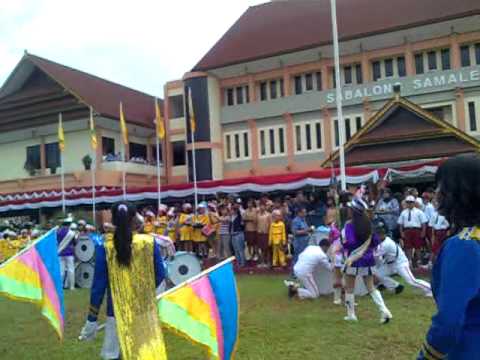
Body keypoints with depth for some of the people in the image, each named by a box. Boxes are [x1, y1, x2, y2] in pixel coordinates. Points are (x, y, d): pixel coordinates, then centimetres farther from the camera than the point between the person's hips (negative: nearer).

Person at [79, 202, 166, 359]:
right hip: (146, 311, 1)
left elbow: (98, 285, -6)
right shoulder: (149, 242, -7)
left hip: (118, 313, -1)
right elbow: (160, 275, 2)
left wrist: (91, 320, 3)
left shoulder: (104, 247, -9)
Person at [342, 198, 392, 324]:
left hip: (353, 259, -5)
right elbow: (375, 241, 6)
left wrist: (344, 244, -3)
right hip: (368, 259, 5)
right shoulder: (368, 223, 2)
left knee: (349, 288, 12)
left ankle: (351, 315, 19)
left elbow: (350, 243, -22)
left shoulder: (350, 225, -14)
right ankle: (384, 311, 0)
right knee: (371, 288, 13)